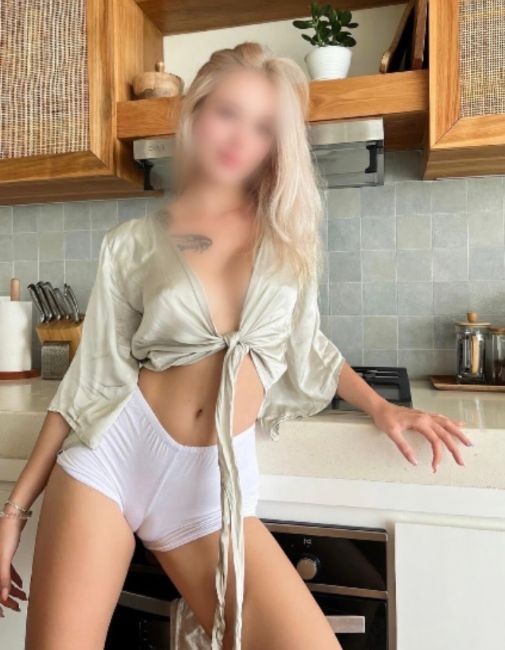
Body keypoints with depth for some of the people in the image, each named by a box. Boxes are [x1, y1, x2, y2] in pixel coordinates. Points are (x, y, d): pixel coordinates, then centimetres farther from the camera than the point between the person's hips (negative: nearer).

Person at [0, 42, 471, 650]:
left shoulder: (287, 232, 6)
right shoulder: (133, 242, 1)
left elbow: (304, 345, 16)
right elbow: (92, 378, 2)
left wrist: (381, 407, 5)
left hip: (215, 483, 2)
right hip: (114, 454, 0)